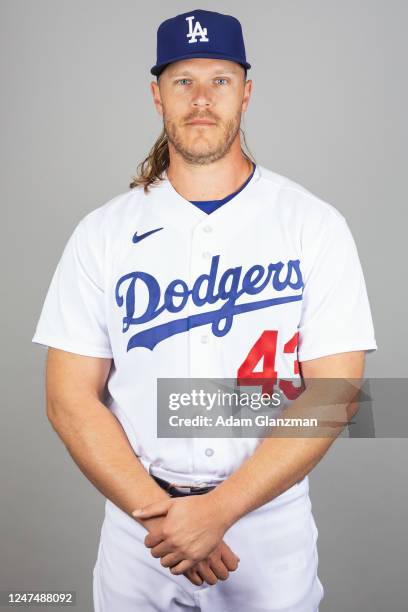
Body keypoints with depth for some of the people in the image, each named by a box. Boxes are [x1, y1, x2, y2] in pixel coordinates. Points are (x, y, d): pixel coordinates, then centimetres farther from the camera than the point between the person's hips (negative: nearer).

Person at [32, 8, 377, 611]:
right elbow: (70, 398, -5)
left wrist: (218, 510, -17)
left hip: (271, 529, 0)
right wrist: (155, 513, -14)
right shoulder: (102, 233, -3)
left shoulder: (315, 225, -6)